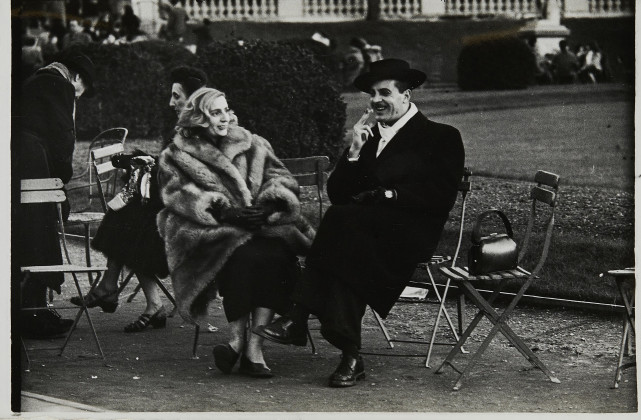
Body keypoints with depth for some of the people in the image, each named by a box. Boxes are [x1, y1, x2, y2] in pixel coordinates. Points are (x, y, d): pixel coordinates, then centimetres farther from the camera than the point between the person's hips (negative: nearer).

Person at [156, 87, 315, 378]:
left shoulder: (252, 146, 23)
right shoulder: (176, 157, 14)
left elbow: (281, 180, 13)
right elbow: (180, 197, -3)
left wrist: (268, 204, -11)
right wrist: (225, 211, -18)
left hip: (260, 225, 2)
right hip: (209, 233, -2)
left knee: (276, 253, -32)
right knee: (243, 255, -36)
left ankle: (252, 346, -34)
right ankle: (240, 340, -32)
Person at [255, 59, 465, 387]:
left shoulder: (442, 138, 11)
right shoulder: (367, 136, 26)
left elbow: (440, 197, -4)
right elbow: (336, 194, 16)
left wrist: (389, 194, -11)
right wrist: (354, 153, 3)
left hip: (410, 234, -4)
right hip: (363, 231, 5)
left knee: (342, 219, -33)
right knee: (347, 250, -33)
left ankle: (298, 319, -37)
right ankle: (350, 356, -40)